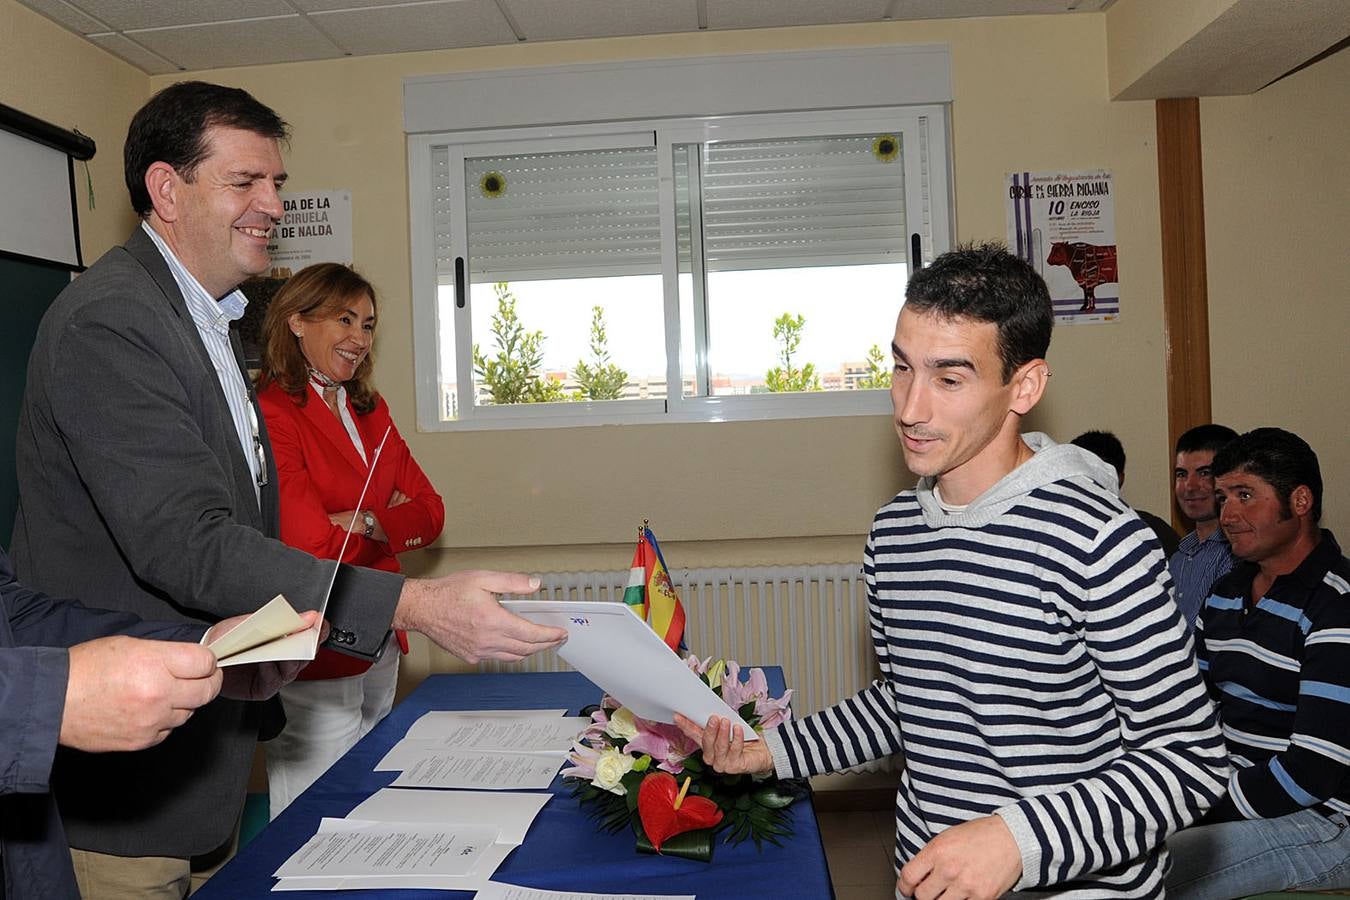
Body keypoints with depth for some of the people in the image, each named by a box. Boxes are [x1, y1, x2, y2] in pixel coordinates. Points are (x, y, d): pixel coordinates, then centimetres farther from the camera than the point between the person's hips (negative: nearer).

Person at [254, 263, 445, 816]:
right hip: (313, 655, -7)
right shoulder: (270, 411, -13)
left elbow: (429, 511, 5)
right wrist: (392, 525, -4)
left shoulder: (371, 413, 13)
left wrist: (365, 523, -13)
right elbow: (308, 540, -21)